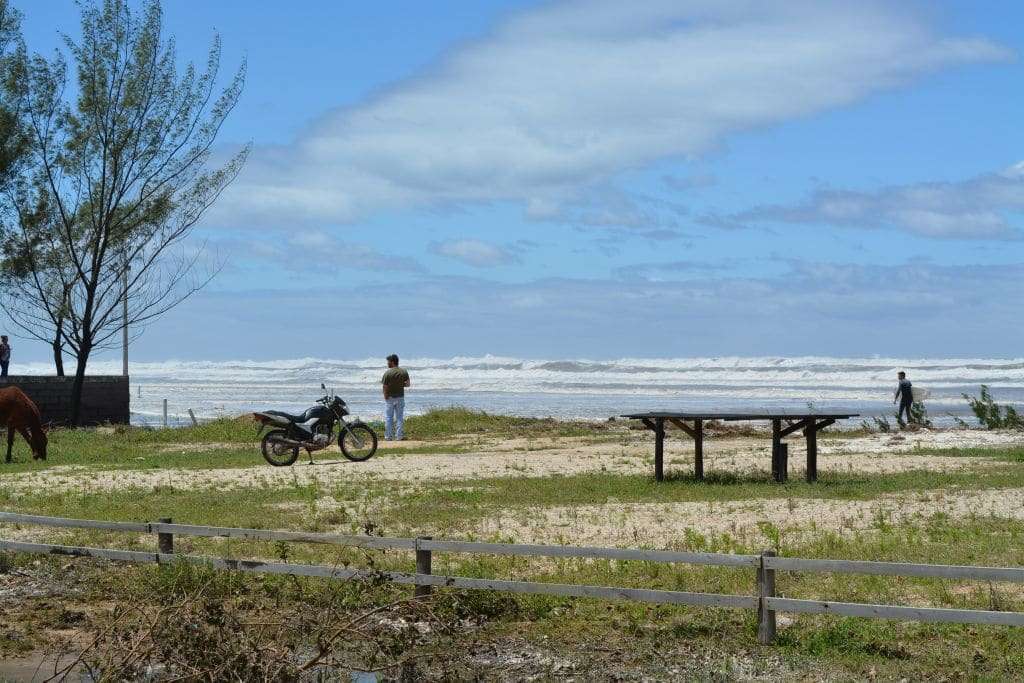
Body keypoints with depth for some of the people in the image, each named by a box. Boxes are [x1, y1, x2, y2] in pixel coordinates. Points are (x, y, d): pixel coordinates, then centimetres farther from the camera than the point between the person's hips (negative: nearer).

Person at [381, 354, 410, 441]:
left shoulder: (387, 373, -14)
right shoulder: (404, 372, -2)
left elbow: (385, 386, -14)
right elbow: (408, 384, 3)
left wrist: (386, 397, -4)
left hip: (390, 398, -3)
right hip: (400, 397, 3)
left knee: (388, 418, 6)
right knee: (399, 417, 10)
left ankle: (388, 436, 7)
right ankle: (399, 436, 9)